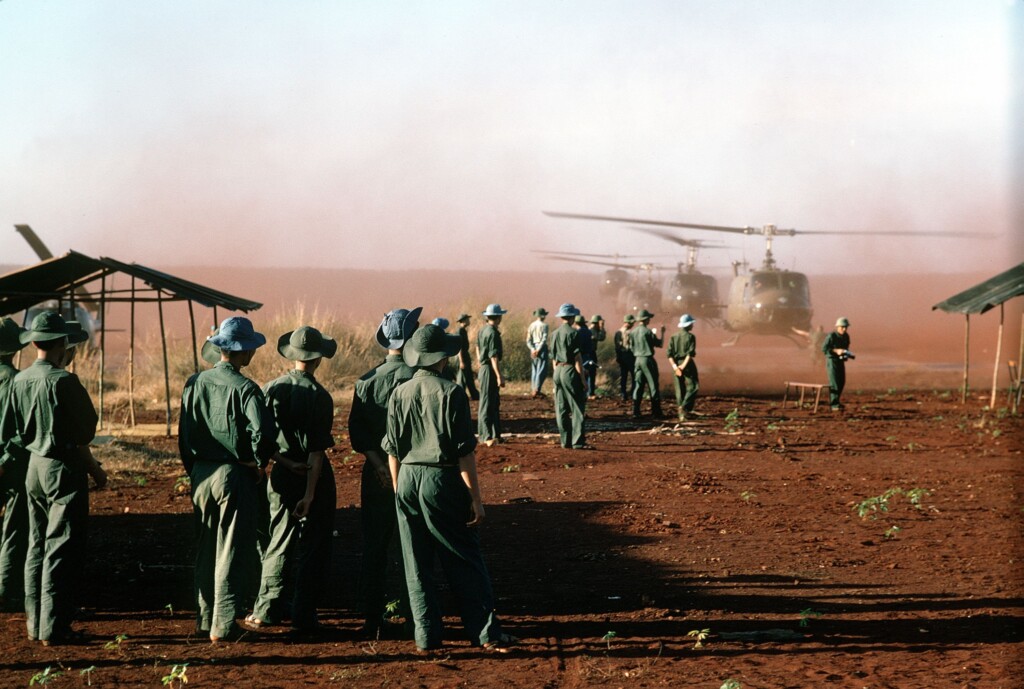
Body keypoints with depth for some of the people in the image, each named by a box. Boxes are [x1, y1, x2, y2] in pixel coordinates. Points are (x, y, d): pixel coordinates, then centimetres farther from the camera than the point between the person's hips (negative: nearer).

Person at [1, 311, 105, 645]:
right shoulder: (62, 381, -17)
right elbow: (78, 438, -15)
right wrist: (94, 469, -3)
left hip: (33, 467, 8)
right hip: (63, 469, -7)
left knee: (36, 547, 14)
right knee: (61, 550, -3)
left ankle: (35, 624, 20)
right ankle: (54, 629, -2)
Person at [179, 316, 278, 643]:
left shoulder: (195, 383, 3)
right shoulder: (244, 388, -14)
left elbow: (184, 433, 8)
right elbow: (265, 432, -25)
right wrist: (259, 463, -8)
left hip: (201, 476, 6)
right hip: (235, 476, -6)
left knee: (206, 550, 16)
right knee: (232, 551, 1)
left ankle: (205, 619, 23)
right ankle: (224, 626, 2)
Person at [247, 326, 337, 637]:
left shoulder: (271, 389, -2)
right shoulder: (319, 396, -13)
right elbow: (317, 450, -16)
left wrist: (287, 462, -2)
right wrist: (310, 493, -17)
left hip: (281, 475, 4)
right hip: (315, 477, -4)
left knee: (280, 542, 15)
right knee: (312, 547, 5)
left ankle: (266, 610, 14)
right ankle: (302, 617, 5)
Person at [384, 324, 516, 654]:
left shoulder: (399, 394, 3)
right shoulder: (451, 392, -10)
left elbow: (393, 450, 7)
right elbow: (465, 451, -11)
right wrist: (475, 497, -7)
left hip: (408, 479, 4)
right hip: (443, 479, -4)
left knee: (417, 565, 10)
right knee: (465, 563, 4)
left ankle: (427, 636, 12)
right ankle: (486, 632, 5)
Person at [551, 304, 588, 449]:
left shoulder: (555, 334, 11)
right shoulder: (573, 333, -10)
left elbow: (554, 358, 14)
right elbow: (577, 358, -13)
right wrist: (583, 379, -10)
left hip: (558, 371, 7)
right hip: (570, 371, -7)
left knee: (561, 409, 9)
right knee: (577, 408, -5)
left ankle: (565, 441, 12)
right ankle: (577, 441, -10)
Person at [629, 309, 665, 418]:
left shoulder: (633, 332, 5)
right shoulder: (647, 331, -14)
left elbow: (631, 347, 11)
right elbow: (660, 343, -7)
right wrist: (662, 332, 6)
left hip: (638, 359, 6)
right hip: (648, 360, -6)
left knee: (638, 386, 8)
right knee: (653, 386, 0)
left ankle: (636, 412, 3)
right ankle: (656, 412, 1)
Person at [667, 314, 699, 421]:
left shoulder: (674, 337, 8)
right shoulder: (691, 336, -6)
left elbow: (669, 354, -2)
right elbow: (691, 353, -17)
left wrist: (675, 367, -9)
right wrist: (683, 366, -16)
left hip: (676, 365, 5)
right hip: (688, 364, -5)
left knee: (680, 389, 10)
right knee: (693, 387, 3)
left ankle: (682, 413, 10)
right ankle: (685, 407, -16)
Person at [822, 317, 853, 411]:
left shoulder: (846, 336, 4)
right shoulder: (831, 336, -17)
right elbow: (824, 349, -17)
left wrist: (847, 354, 0)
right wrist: (836, 351, -26)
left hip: (841, 361, 7)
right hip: (831, 361, -7)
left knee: (841, 382, 13)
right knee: (834, 383, -12)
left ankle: (835, 401, 29)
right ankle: (834, 405, -12)